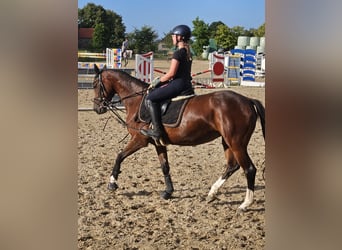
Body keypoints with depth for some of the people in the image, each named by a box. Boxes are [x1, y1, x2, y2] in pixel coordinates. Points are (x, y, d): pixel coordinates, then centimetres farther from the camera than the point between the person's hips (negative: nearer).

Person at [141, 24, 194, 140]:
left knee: (150, 98, -12)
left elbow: (171, 73, -17)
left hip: (178, 83, -10)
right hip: (187, 84, 10)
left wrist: (157, 82, -3)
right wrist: (161, 80, 18)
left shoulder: (178, 52, -12)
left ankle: (157, 130, -20)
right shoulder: (187, 52, 17)